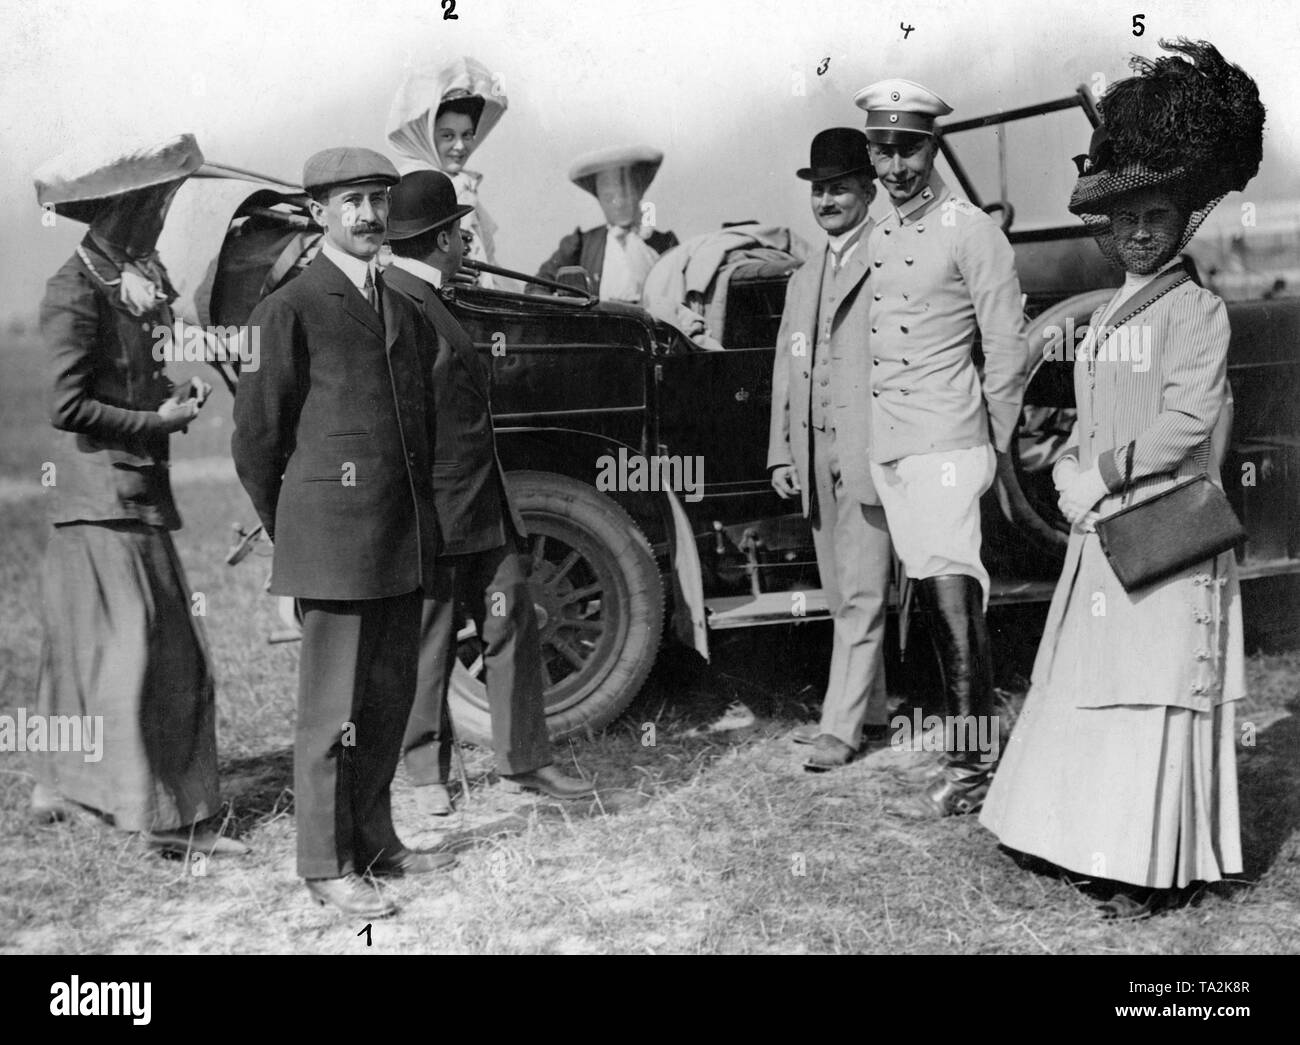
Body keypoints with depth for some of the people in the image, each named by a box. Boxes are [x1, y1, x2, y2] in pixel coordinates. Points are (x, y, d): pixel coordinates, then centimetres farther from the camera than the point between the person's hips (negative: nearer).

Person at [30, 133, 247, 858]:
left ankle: (63, 787, 26)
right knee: (134, 648, -7)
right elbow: (68, 407, -19)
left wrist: (176, 393, 4)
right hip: (102, 492, -9)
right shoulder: (76, 291, -13)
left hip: (138, 492, 9)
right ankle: (167, 816, -2)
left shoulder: (134, 283, 14)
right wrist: (161, 419, -13)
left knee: (90, 647, 15)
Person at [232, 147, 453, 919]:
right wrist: (288, 531, 5)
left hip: (404, 546, 7)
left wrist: (424, 522, 16)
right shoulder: (290, 312, -6)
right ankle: (327, 866, 12)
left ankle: (375, 841, 26)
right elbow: (258, 437, -3)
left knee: (390, 701, 12)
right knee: (334, 711, 1)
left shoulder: (405, 310, 16)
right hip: (333, 544, -6)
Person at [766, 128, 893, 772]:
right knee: (841, 595, 13)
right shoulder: (803, 279, 21)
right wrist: (781, 453, 13)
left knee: (861, 594, -6)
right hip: (815, 456, 8)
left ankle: (842, 726, -4)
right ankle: (869, 710, 24)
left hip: (870, 451, -8)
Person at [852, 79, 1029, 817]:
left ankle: (972, 766, -7)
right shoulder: (880, 237, 14)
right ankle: (966, 745, 20)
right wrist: (867, 445, 11)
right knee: (931, 594, 11)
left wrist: (995, 448, -3)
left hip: (946, 444, -7)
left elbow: (1007, 349, -7)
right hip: (888, 446, 7)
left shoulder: (971, 231, -7)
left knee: (955, 593, -11)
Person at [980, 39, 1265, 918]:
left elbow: (1188, 424, -19)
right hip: (1102, 534, 8)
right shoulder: (1110, 317, 15)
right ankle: (1088, 837, 24)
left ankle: (1151, 869, 5)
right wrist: (1072, 476, 0)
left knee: (1154, 695, -3)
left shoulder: (1197, 310, -9)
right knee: (1087, 684, 12)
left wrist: (1100, 475, -14)